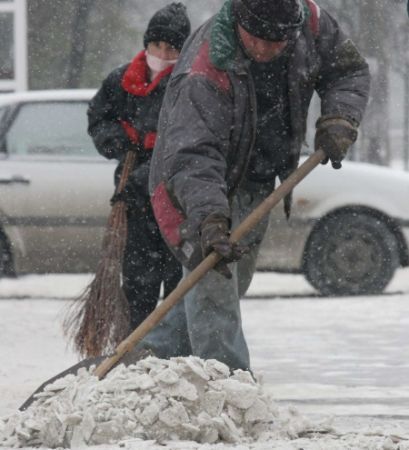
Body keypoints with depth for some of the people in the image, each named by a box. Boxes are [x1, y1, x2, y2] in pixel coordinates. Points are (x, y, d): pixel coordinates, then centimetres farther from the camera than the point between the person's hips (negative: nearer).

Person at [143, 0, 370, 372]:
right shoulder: (205, 73, -35)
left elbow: (349, 70, 2)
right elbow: (193, 158, -41)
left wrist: (338, 119, -17)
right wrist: (210, 220, -54)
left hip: (255, 184, 7)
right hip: (194, 187, -7)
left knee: (235, 280, 13)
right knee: (213, 275, -21)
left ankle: (158, 356, 26)